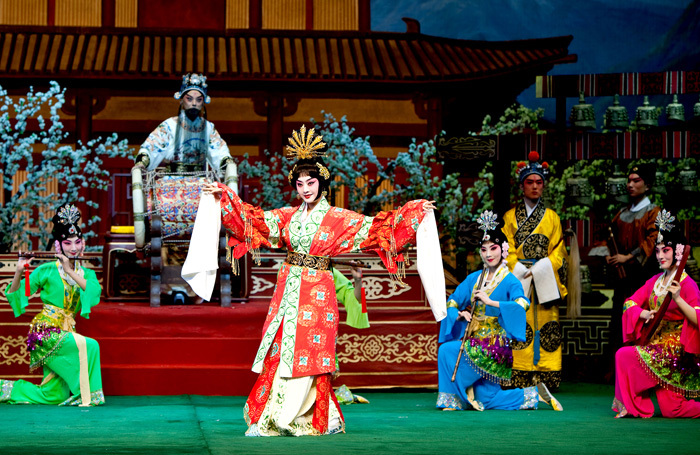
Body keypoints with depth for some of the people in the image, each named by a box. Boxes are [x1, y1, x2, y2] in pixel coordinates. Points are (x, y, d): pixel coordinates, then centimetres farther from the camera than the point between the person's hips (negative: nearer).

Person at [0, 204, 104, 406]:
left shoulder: (86, 273, 11)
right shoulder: (47, 271, -2)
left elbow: (95, 290, -13)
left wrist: (70, 271, -18)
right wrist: (19, 272, -20)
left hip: (66, 332, 6)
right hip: (47, 331, -6)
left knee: (52, 396, 5)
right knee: (89, 346, -27)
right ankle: (85, 395, -16)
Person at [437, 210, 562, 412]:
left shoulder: (510, 281, -8)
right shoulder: (474, 279, 10)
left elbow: (522, 305, -27)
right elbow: (452, 302, 11)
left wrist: (490, 302, -28)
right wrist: (460, 314, -10)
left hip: (496, 346, -6)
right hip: (475, 342, 6)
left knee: (447, 351, -20)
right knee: (487, 398, 3)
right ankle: (534, 394, 19)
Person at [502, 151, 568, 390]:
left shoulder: (552, 217, 13)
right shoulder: (510, 217, 11)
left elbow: (558, 252, 7)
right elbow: (507, 251, 4)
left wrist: (539, 271, -9)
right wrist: (523, 273, -11)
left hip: (545, 281, 1)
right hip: (518, 280, -1)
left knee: (546, 326, -5)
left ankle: (546, 379, -3)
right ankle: (519, 381, -7)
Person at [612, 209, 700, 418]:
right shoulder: (655, 281, 11)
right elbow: (630, 303, 9)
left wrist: (677, 299, -34)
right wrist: (643, 313, -11)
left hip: (676, 349, -7)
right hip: (656, 344, 7)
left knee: (624, 355, -20)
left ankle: (632, 406, -7)